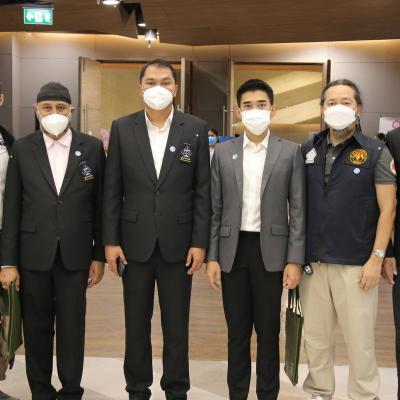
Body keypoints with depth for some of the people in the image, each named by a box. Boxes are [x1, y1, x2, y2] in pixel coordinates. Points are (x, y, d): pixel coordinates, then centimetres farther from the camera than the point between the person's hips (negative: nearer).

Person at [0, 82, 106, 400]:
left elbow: (100, 205, 3)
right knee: (37, 327, 11)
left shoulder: (92, 147, 0)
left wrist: (99, 255, 2)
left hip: (75, 254, -1)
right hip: (33, 254, 1)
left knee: (72, 327, 6)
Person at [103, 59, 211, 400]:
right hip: (135, 242, 1)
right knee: (136, 324, 11)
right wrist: (111, 241, -2)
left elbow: (203, 190, 0)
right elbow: (113, 190, 3)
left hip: (177, 243, -1)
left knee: (177, 325, 9)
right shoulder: (122, 128, 3)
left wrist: (200, 242, -5)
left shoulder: (196, 129, 0)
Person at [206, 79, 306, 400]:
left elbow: (298, 210, -1)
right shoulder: (223, 152, 5)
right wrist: (212, 257, 0)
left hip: (270, 251, -1)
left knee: (268, 331, 8)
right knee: (237, 331, 11)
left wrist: (295, 260, -7)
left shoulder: (290, 152, 0)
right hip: (233, 250, 2)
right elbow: (215, 209, 5)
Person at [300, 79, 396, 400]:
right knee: (316, 337, 13)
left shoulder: (376, 152, -2)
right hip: (312, 261, 3)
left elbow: (388, 208, -4)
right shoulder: (308, 151, 6)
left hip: (356, 264, -3)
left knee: (360, 340, 4)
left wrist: (377, 258, -9)